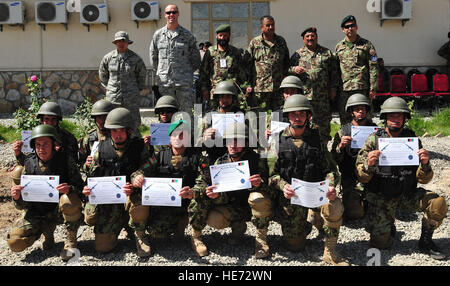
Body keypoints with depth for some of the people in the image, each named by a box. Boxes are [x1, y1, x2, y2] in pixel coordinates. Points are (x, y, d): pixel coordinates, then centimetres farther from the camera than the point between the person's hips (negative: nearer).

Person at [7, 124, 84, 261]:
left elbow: (80, 187, -8)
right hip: (37, 213, 3)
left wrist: (69, 189, -32)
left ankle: (70, 241, -11)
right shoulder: (29, 164, -3)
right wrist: (17, 197, -24)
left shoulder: (65, 160, -10)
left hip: (59, 210, -2)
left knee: (70, 200, -36)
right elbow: (23, 205, 1)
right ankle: (47, 231, 15)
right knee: (15, 243, -17)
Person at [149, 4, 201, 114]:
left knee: (186, 112, -1)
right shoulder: (158, 35, 10)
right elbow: (153, 58, 16)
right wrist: (155, 78, 11)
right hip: (164, 82, 1)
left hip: (184, 81, -1)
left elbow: (195, 58, 12)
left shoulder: (187, 35, 7)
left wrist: (187, 72, 4)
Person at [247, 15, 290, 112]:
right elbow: (247, 65, 4)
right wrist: (248, 84, -3)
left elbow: (287, 62, 19)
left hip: (279, 87, 3)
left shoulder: (281, 41, 14)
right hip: (259, 87, -3)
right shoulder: (254, 43, 5)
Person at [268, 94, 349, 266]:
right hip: (290, 195, 0)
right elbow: (271, 173, 0)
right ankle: (304, 225, 35)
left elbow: (328, 168, 6)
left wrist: (330, 186, -14)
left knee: (335, 206, -33)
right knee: (295, 246, -2)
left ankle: (330, 251, -10)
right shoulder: (278, 140, 2)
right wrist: (283, 185, -20)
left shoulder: (316, 138, 6)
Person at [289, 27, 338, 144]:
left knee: (324, 123, 3)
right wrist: (294, 69, -9)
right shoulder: (297, 54, 12)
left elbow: (334, 72, 11)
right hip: (303, 94, 0)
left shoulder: (327, 53, 13)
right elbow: (288, 69, 13)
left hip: (322, 96, 0)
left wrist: (333, 88, 3)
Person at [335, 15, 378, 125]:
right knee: (344, 121, 7)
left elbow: (373, 68, -1)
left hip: (362, 88, -3)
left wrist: (373, 88, -8)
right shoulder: (339, 47, 15)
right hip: (344, 90, 3)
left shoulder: (366, 45, 4)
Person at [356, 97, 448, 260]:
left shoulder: (412, 139, -3)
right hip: (380, 197, -2)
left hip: (407, 194, 2)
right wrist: (368, 165, -30)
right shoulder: (374, 140, -9)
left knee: (438, 204, -22)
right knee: (380, 244, -6)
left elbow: (423, 179, -3)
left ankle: (425, 241, 4)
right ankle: (389, 227, 30)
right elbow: (362, 178, -9)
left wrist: (425, 165, -24)